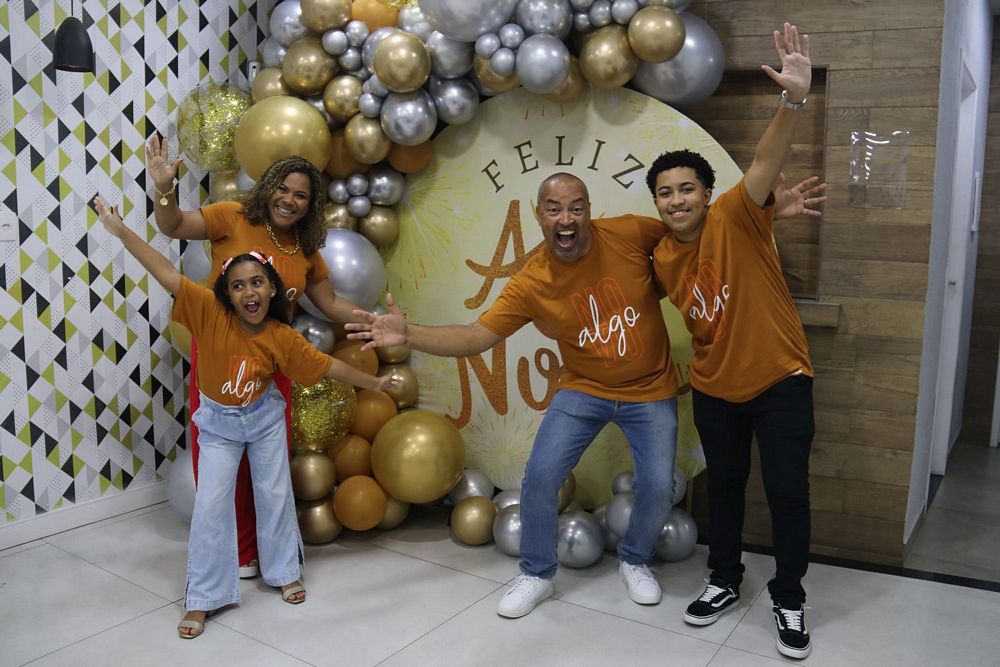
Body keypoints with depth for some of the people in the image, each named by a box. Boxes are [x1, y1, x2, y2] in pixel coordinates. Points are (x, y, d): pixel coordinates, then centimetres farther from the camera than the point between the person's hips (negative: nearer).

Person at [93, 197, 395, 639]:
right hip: (218, 422, -1)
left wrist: (373, 383, 0)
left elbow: (328, 366, -7)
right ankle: (203, 597, 10)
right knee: (211, 503, -2)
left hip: (264, 418, 1)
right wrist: (121, 231, -28)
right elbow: (169, 276, -25)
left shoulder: (282, 338, -18)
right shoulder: (211, 313, -21)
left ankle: (286, 571, 32)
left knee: (274, 494, 11)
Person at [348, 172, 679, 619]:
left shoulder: (629, 234, -18)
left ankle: (634, 562, 30)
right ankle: (537, 573, 16)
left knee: (658, 488, -3)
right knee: (540, 474, -9)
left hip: (651, 390, 0)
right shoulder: (530, 283, -17)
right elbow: (475, 336, -17)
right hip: (584, 389, 0)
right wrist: (408, 335, -31)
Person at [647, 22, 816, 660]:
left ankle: (789, 599, 22)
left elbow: (766, 161, -33)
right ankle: (725, 581, 36)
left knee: (788, 491, 2)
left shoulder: (736, 218, -15)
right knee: (724, 484, 16)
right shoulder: (661, 259, 0)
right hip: (715, 388, 5)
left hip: (780, 379, -4)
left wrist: (793, 100, -47)